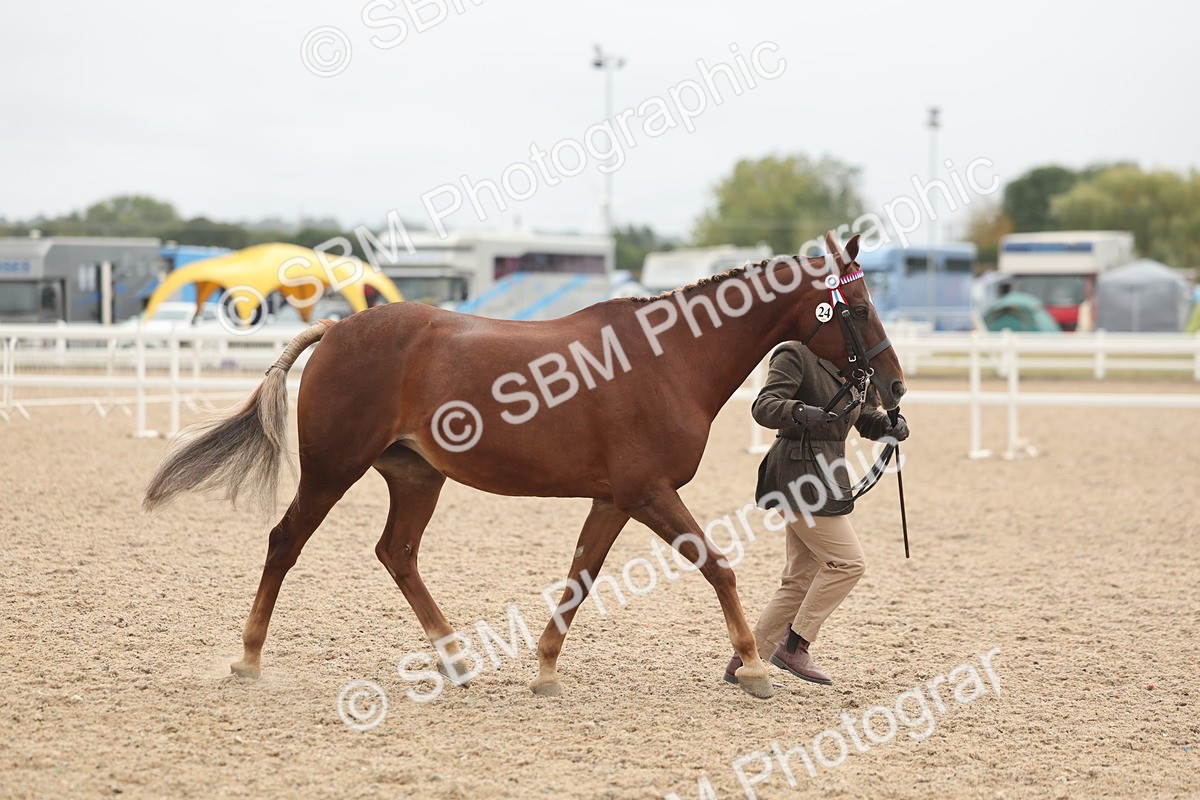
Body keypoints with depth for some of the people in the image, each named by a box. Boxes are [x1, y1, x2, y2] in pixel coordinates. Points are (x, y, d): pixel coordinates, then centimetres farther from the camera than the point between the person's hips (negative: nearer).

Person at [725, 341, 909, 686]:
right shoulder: (796, 355, -11)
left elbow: (866, 418, 21)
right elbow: (764, 406, -20)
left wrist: (890, 425, -1)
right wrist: (800, 413, -39)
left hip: (826, 474, 9)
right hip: (800, 473, -9)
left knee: (802, 578, 10)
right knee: (847, 562, -10)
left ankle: (743, 662, 14)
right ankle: (793, 646, -2)